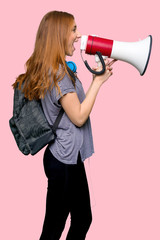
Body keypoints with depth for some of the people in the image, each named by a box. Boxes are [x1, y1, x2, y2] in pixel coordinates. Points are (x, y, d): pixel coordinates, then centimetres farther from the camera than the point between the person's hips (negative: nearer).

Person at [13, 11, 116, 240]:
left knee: (83, 219, 20)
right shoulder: (58, 73, -19)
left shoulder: (49, 70, 12)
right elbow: (79, 117, -18)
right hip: (65, 160, -10)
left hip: (67, 156, 10)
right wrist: (98, 81, -13)